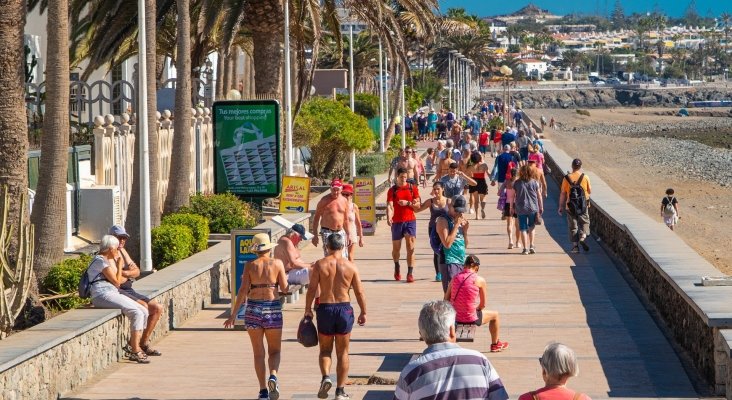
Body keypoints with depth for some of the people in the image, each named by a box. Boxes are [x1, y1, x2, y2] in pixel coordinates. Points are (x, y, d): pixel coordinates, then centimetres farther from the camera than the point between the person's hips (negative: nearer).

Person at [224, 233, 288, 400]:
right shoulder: (277, 263, 0)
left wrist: (233, 314, -1)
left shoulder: (250, 265, -1)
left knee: (258, 352, 8)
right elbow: (284, 288, -1)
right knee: (274, 350, 9)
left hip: (253, 308, 0)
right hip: (273, 308, 0)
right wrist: (286, 278, 22)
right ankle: (273, 375, -19)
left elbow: (243, 290, -5)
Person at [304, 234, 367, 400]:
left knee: (325, 349, 15)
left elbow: (312, 288, -7)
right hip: (344, 308, 1)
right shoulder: (350, 266, 0)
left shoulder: (320, 265, -3)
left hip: (325, 309, -1)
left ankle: (325, 377, -12)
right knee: (342, 352, 9)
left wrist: (308, 310, 2)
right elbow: (359, 292, 1)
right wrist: (363, 312, 10)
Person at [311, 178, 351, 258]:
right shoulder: (325, 200, -6)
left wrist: (348, 234, 15)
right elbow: (316, 217, -1)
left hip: (340, 232, 5)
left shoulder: (344, 201, 8)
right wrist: (315, 234, -6)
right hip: (327, 232, -5)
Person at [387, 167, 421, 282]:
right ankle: (397, 267, 38)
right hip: (397, 222, 0)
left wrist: (407, 203, -15)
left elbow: (418, 205, 3)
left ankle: (410, 273, -13)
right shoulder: (392, 190, 1)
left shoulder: (413, 188, 4)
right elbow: (389, 205, -12)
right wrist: (389, 218, -29)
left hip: (410, 221, 0)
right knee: (396, 247, 10)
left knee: (410, 247, -10)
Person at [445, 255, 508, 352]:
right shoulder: (480, 280, -9)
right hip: (471, 319, -4)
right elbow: (483, 305, -3)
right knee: (495, 315, 24)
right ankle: (495, 345, 39)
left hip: (454, 318, 4)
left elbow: (446, 299, 4)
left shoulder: (455, 278, 2)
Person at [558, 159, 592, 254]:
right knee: (584, 222, 13)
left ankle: (575, 245, 8)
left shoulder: (567, 178, -5)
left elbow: (563, 193, -3)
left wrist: (561, 206, 5)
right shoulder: (585, 177, -6)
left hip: (571, 206, 1)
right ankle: (582, 236, -13)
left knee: (573, 226, 9)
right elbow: (590, 191, 2)